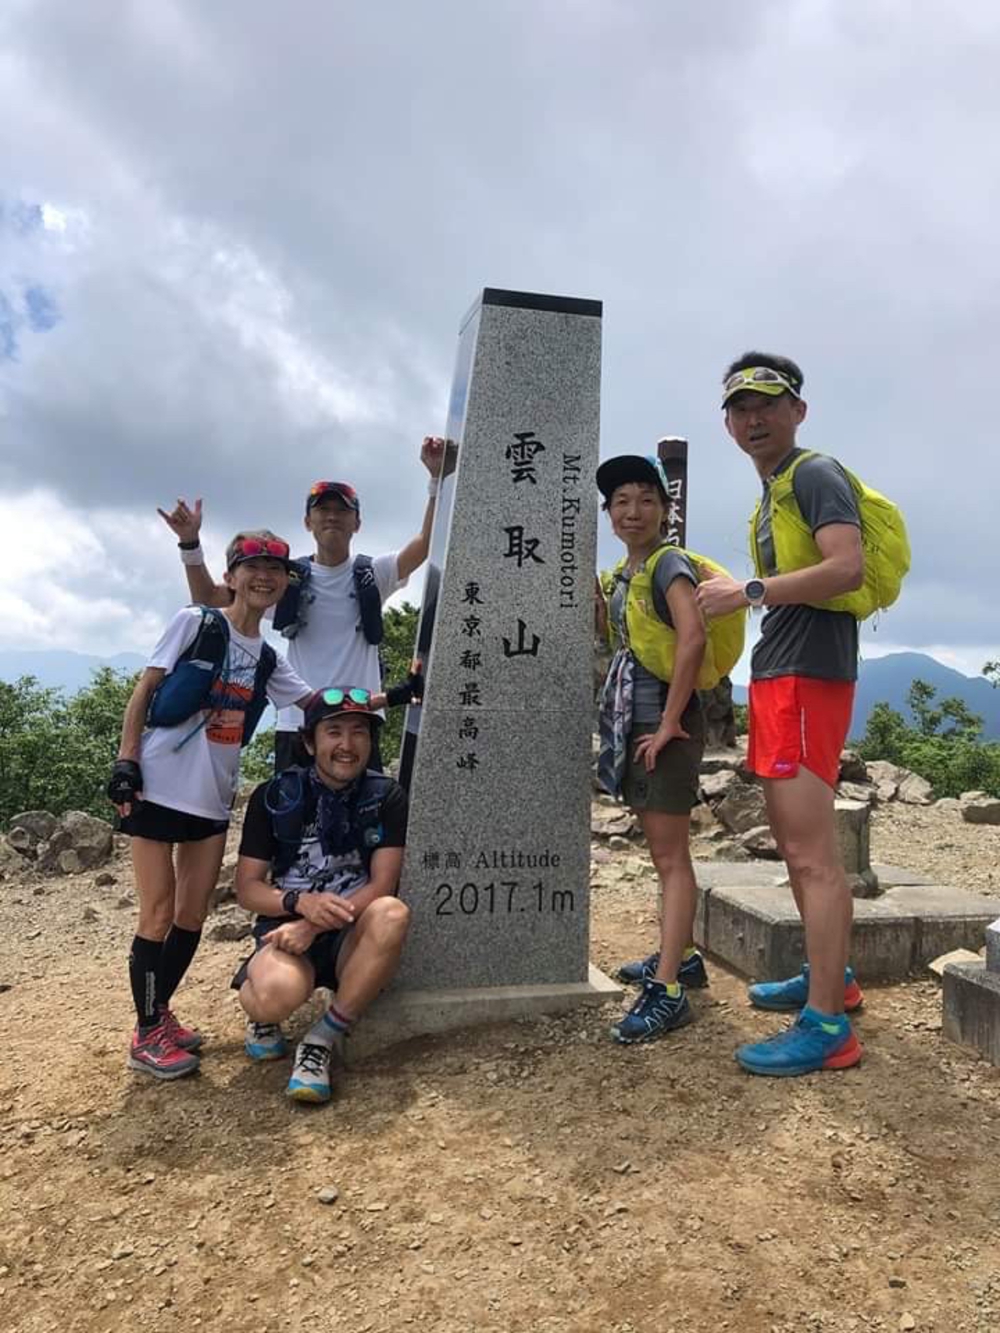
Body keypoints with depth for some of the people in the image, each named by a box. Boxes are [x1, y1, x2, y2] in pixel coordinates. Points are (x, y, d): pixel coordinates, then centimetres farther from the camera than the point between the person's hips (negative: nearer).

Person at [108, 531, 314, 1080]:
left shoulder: (268, 660, 9)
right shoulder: (194, 623, -5)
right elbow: (142, 692, -5)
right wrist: (126, 761, -10)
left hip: (213, 800, 6)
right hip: (157, 788, -5)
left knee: (193, 916, 11)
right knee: (159, 916, 1)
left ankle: (159, 1014, 29)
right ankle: (146, 1035, 16)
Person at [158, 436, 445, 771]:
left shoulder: (372, 575, 6)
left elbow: (428, 543, -9)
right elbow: (208, 597, 7)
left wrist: (437, 478, -19)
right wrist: (190, 543, -7)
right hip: (297, 725, 1)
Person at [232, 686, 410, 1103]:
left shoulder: (386, 797, -2)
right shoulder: (274, 796, -1)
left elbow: (382, 886, -9)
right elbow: (247, 887, -1)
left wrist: (315, 926, -23)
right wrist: (301, 902, -22)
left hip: (353, 939, 1)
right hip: (287, 929, 0)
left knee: (392, 913, -34)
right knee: (277, 992, -35)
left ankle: (326, 1037, -15)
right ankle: (262, 1013, 6)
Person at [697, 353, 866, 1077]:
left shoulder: (816, 474, -5)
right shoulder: (773, 493, 23)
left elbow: (847, 568, -20)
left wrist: (747, 592, -18)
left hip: (806, 674, -10)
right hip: (779, 674, 10)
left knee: (812, 852, -10)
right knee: (797, 844, 16)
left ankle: (827, 1026, -3)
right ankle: (832, 976, 29)